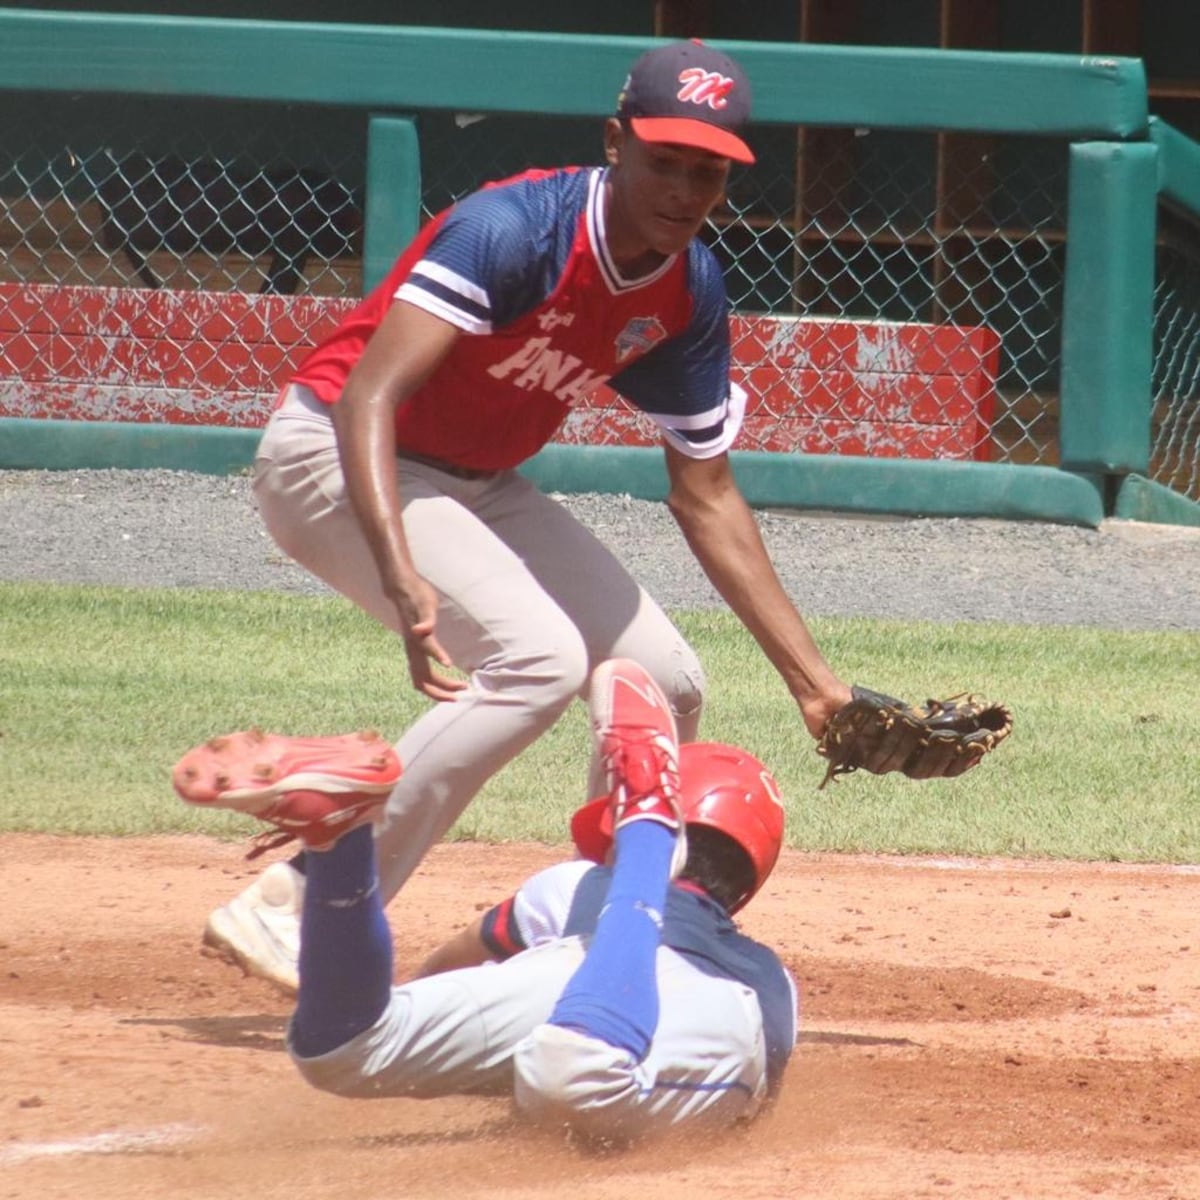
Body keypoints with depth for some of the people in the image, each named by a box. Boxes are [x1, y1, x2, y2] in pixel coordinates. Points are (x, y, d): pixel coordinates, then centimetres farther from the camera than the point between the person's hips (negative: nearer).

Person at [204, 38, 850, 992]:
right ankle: (291, 912, -28)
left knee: (666, 683, 4)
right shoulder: (519, 231, -28)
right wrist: (402, 580, -50)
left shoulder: (692, 296, -5)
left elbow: (706, 496, 6)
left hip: (478, 483, 8)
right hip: (335, 456, -8)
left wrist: (812, 680, 4)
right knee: (539, 656, -27)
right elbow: (367, 394, -37)